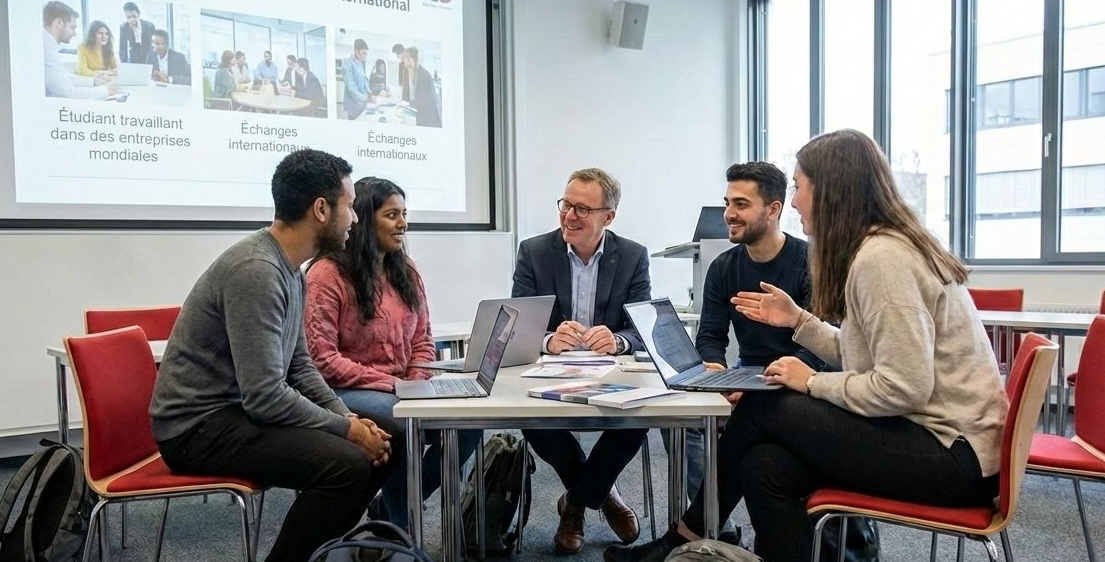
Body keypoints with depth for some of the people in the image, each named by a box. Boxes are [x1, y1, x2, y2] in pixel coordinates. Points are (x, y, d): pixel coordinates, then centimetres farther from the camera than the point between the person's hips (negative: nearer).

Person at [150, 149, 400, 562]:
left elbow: (298, 366, 14)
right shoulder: (256, 270, -24)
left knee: (385, 439, 4)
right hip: (199, 426, -10)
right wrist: (347, 428, -17)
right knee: (349, 462, -28)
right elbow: (265, 397, -28)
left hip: (242, 409, 10)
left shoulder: (290, 269, 7)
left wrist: (349, 417, 0)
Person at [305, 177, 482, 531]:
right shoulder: (327, 274, -9)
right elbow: (322, 359, -15)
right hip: (347, 393, -6)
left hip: (402, 391, 7)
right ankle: (396, 520, -3)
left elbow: (422, 341, 14)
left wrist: (416, 385, -6)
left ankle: (397, 507, 5)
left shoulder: (405, 271, 12)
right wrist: (391, 385, -16)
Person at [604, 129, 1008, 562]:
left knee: (763, 408, -9)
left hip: (952, 454, -9)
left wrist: (813, 383, -13)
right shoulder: (876, 249, 11)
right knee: (766, 465, -5)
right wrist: (798, 320, 10)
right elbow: (862, 357, 12)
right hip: (931, 431, 9)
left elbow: (902, 388, -25)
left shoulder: (880, 257, -20)